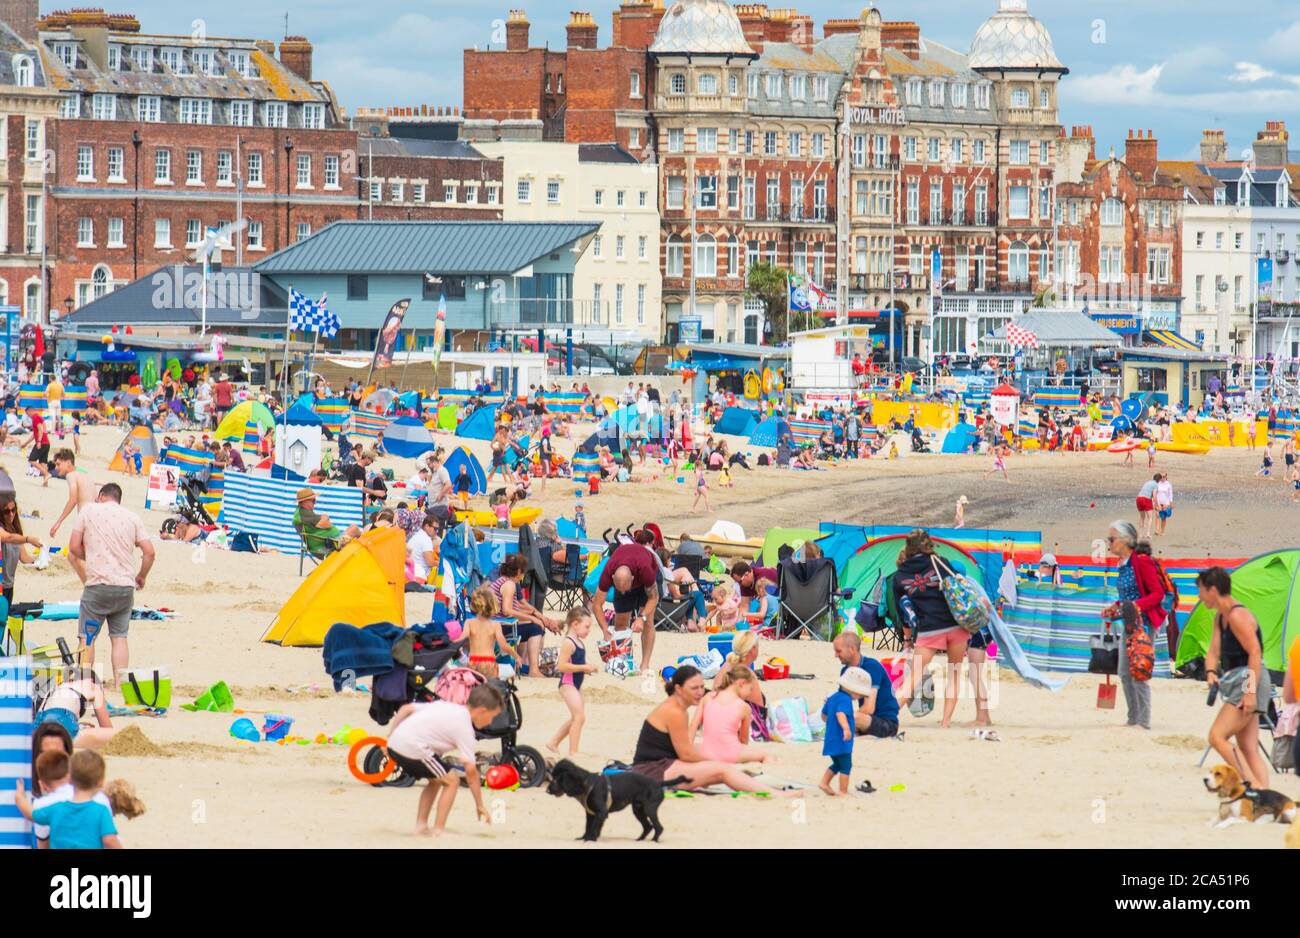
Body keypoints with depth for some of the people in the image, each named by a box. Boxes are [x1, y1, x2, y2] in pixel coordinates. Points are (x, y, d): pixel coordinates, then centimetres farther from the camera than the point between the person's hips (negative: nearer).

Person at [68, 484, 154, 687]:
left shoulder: (89, 511, 2)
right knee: (119, 637, 9)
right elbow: (149, 552, 3)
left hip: (98, 584, -3)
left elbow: (74, 548, 0)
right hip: (126, 586, 3)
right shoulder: (132, 517, 9)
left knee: (87, 636, 5)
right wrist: (141, 577, 18)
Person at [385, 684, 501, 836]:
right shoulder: (464, 728, -2)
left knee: (436, 780, 24)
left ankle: (421, 825, 21)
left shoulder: (445, 706, 20)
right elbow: (471, 771, -4)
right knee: (451, 781, 3)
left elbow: (406, 709, 18)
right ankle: (438, 830, 0)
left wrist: (390, 737, 19)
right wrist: (480, 806, 2)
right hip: (412, 748, -8)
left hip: (395, 743, 8)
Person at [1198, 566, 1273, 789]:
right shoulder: (1220, 617, 16)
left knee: (1217, 736, -17)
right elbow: (1214, 651, 14)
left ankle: (1253, 785, -19)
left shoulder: (1238, 616, -14)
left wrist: (1251, 691, -26)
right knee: (1249, 750, 5)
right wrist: (1211, 673, -8)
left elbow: (1255, 653, -20)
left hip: (1249, 681, -10)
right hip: (1238, 683, 10)